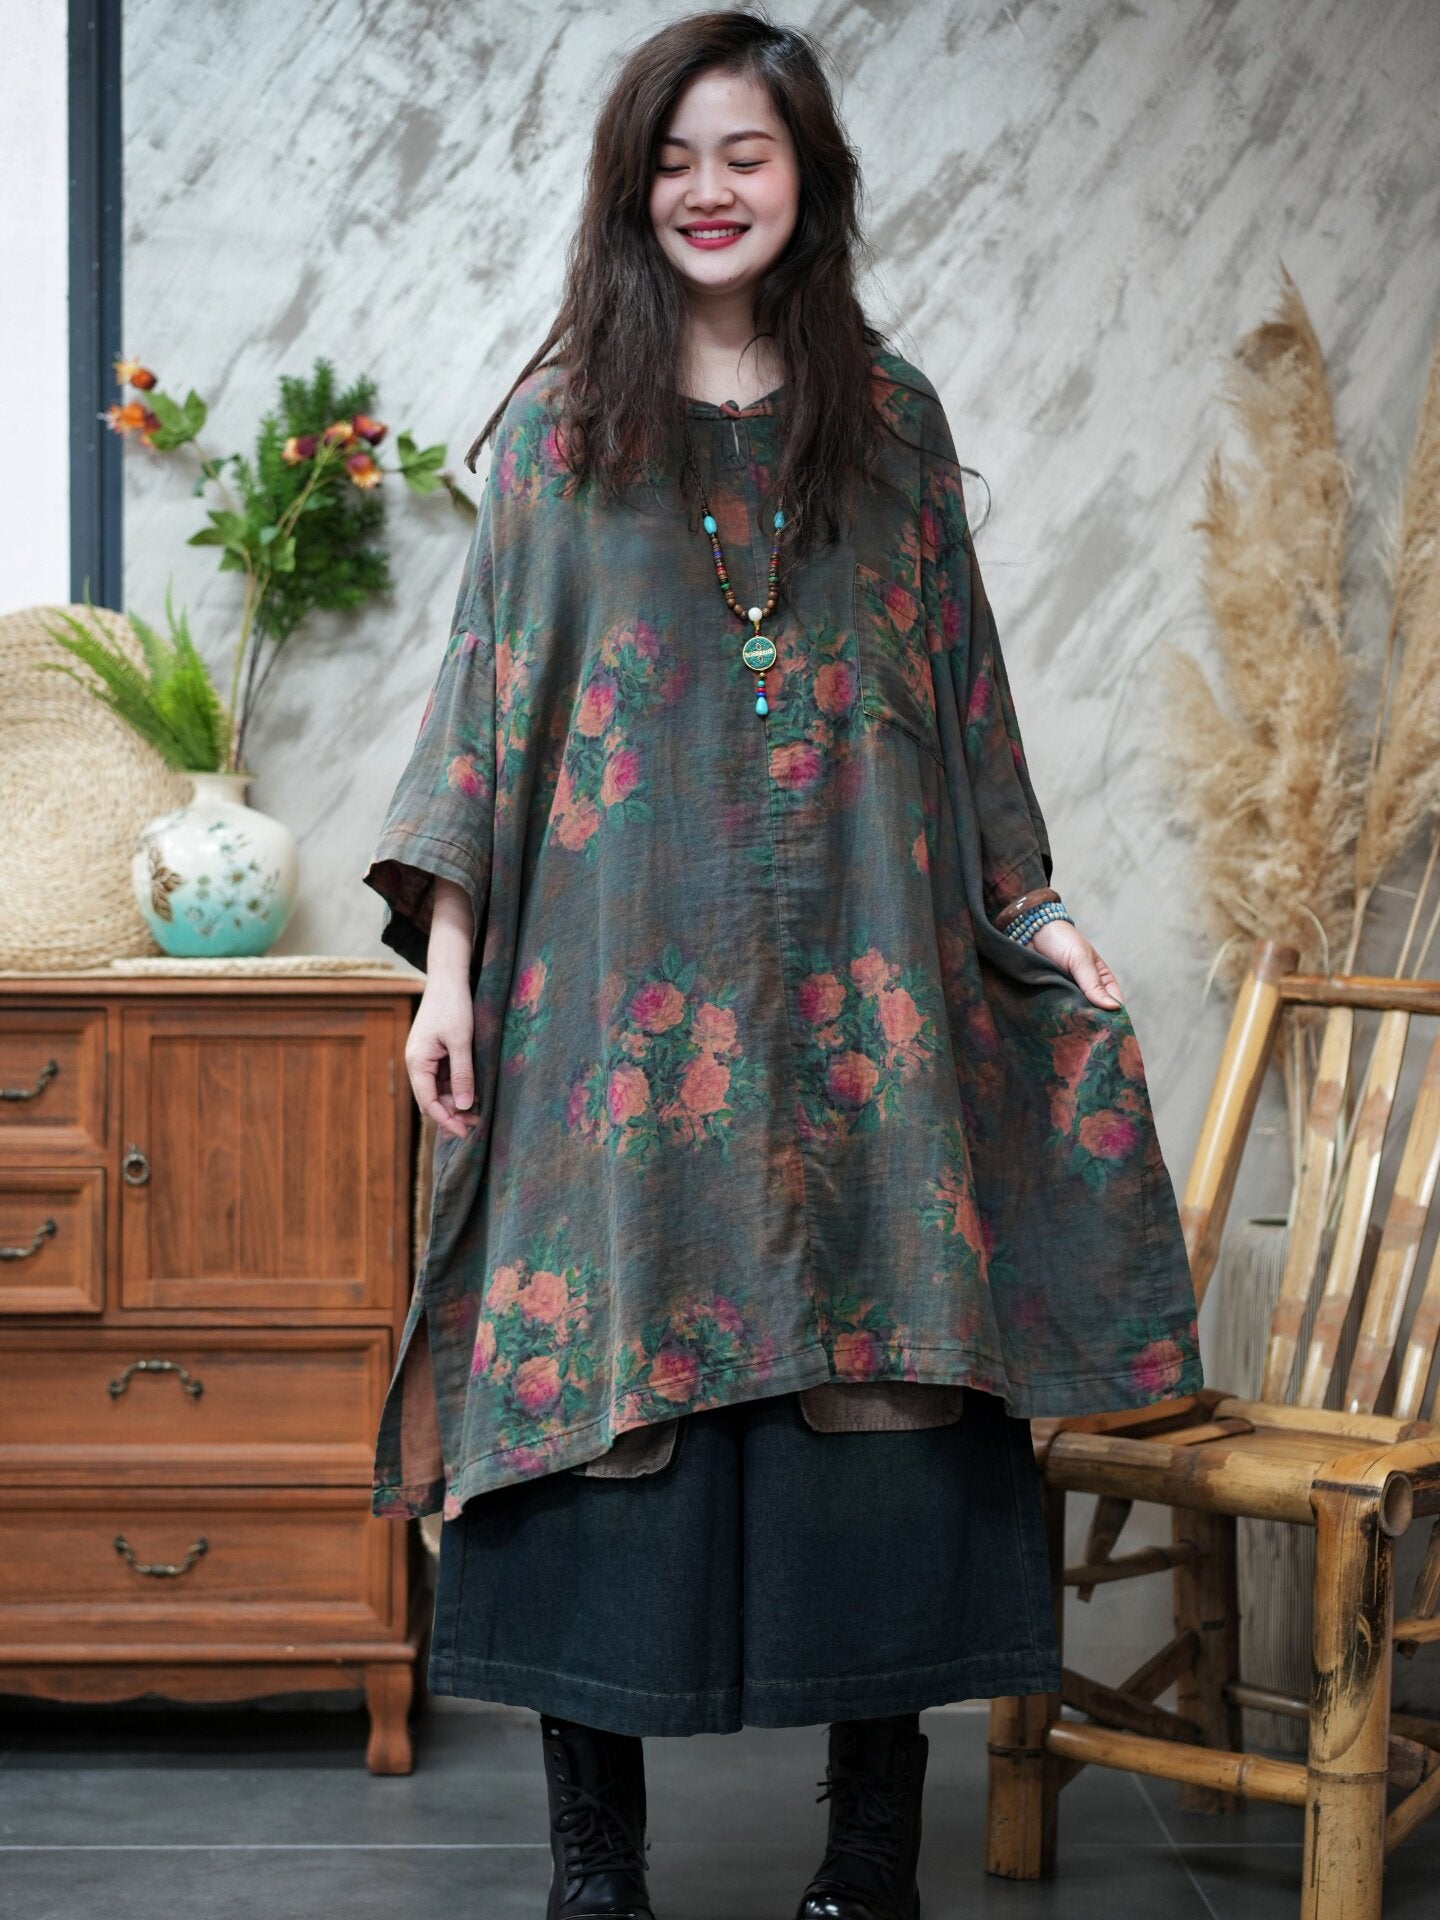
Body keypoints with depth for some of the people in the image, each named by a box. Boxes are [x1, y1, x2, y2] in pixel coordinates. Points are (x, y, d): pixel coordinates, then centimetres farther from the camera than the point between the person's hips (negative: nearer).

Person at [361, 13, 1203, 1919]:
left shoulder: (892, 416, 13)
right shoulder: (560, 419, 9)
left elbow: (961, 686, 14)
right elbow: (493, 688, 6)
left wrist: (1029, 907, 6)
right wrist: (449, 954, -2)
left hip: (855, 959, 1)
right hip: (624, 962, -1)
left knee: (877, 1367, -1)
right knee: (607, 1370, -2)